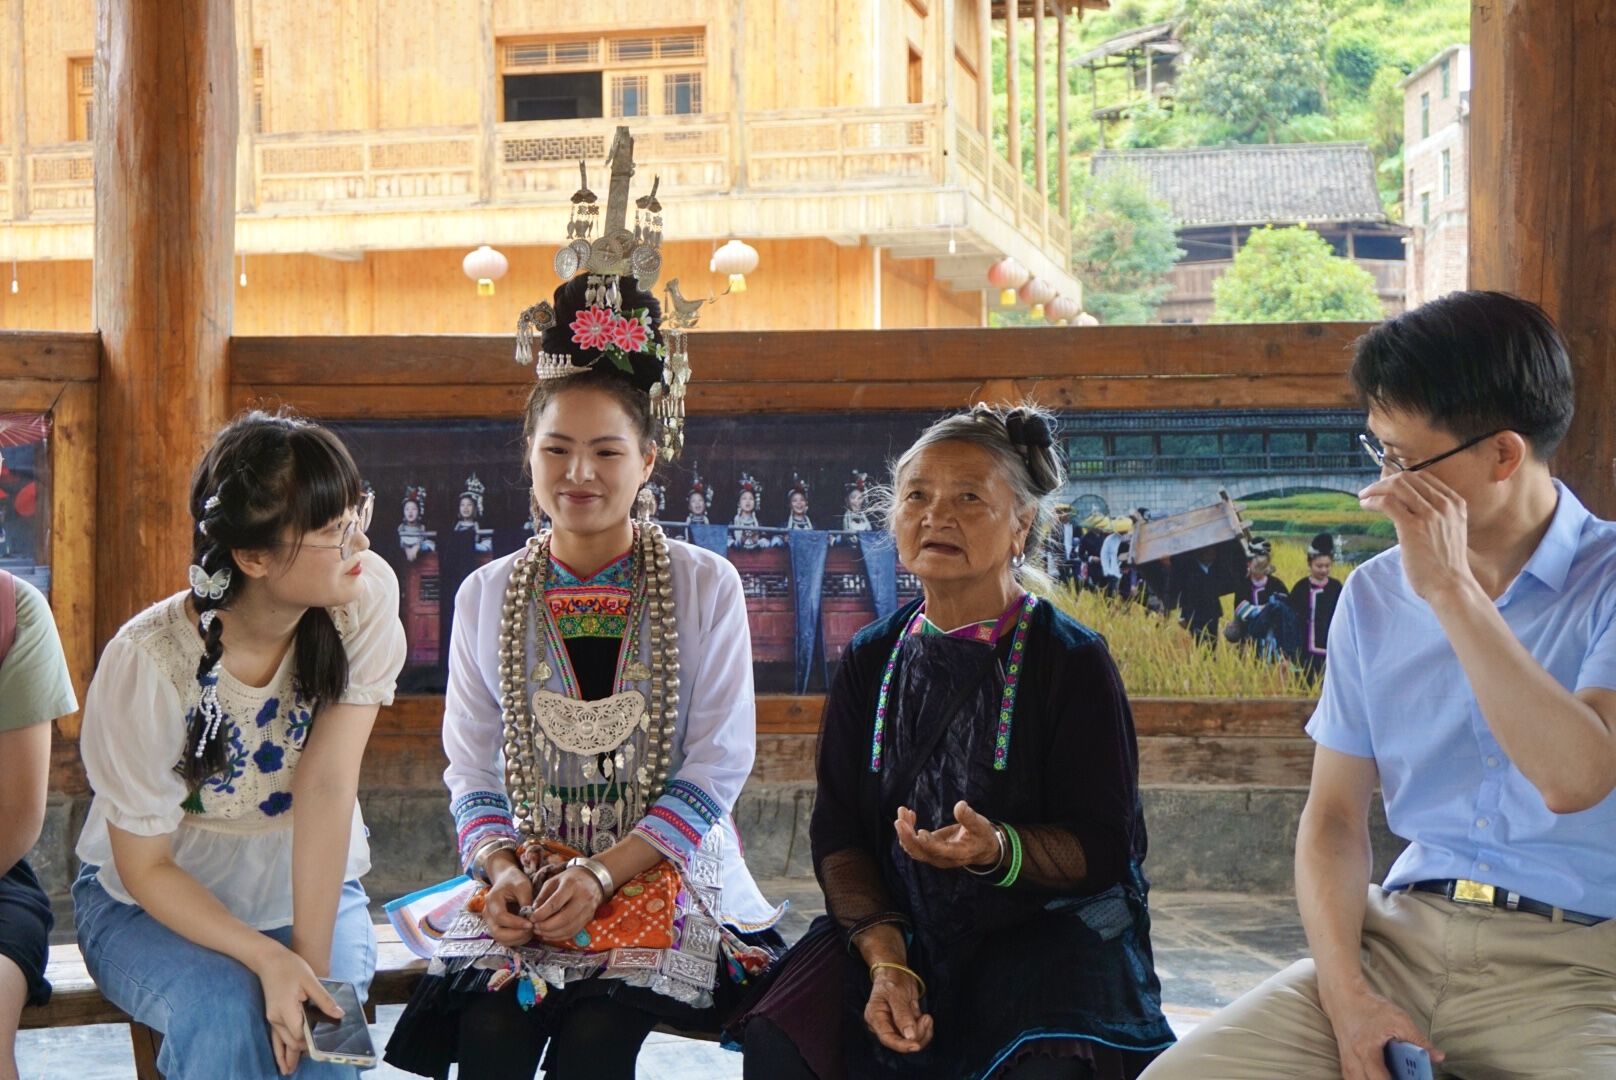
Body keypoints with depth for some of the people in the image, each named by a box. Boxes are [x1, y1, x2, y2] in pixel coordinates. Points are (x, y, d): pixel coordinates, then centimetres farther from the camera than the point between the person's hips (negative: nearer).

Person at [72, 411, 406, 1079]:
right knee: (224, 1014, -31)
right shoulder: (148, 661, -25)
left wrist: (313, 959, -28)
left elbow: (327, 783, -23)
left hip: (309, 890, 2)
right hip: (153, 903, -2)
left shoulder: (366, 596, -19)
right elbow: (144, 867, -17)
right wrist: (269, 959, -31)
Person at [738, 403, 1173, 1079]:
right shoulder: (870, 660, 8)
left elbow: (1104, 847, -5)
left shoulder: (1073, 662, -3)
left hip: (1047, 929, -3)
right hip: (899, 928, 3)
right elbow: (837, 834, 4)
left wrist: (998, 850, -26)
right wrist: (885, 963, -12)